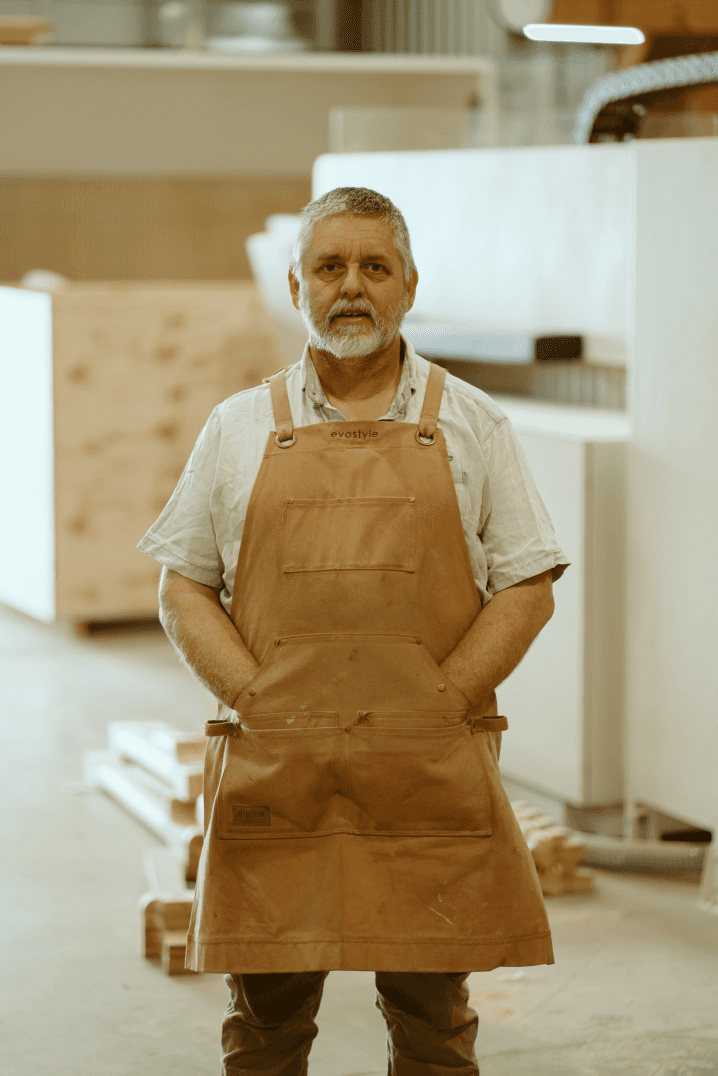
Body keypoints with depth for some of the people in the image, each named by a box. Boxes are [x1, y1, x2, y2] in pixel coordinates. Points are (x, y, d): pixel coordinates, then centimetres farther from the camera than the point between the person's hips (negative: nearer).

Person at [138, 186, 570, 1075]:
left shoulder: (472, 425, 7)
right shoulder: (239, 428, 9)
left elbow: (527, 590, 3)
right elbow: (182, 590, 8)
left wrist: (433, 708, -8)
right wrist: (258, 704, -7)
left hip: (432, 774, 0)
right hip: (269, 771, 1)